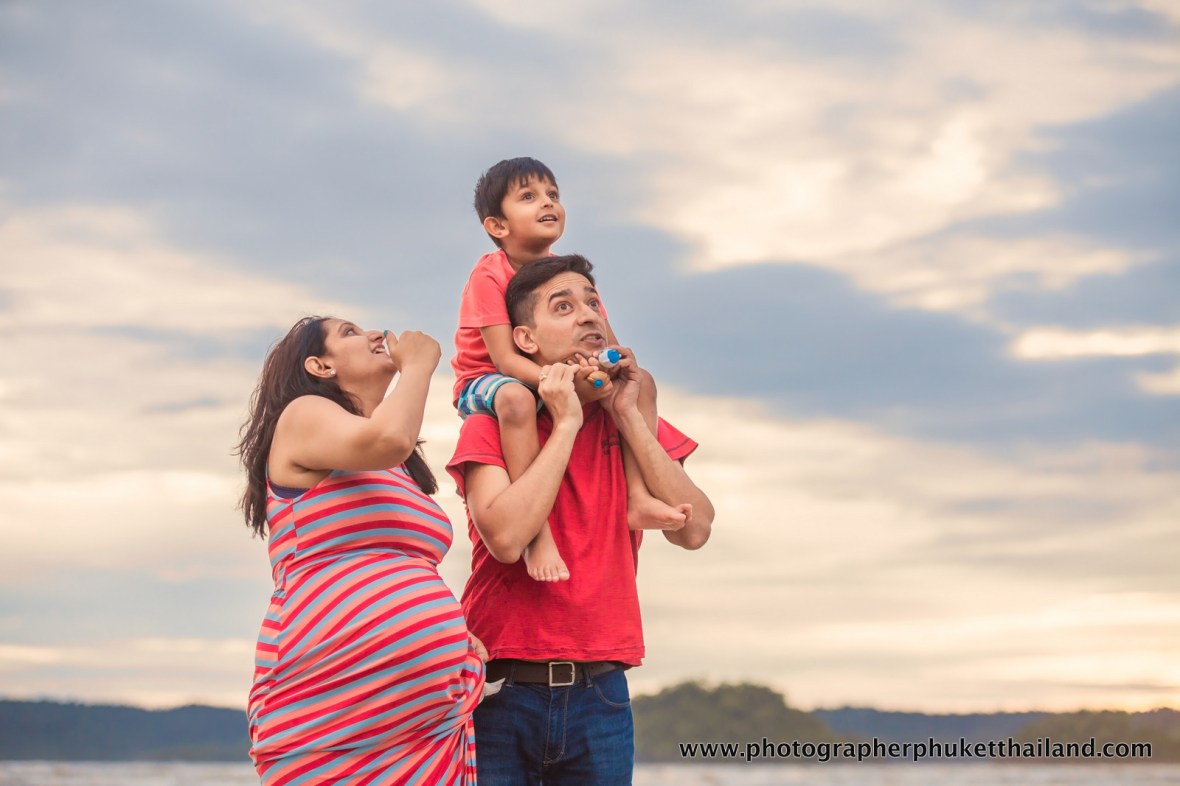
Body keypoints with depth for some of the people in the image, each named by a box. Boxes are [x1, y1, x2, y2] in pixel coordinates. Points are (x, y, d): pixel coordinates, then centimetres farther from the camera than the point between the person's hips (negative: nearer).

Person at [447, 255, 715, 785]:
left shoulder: (636, 425, 9)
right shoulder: (491, 424, -2)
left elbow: (693, 530, -6)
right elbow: (505, 537, -19)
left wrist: (627, 416, -7)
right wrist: (566, 424, -14)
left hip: (599, 696, 3)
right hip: (503, 695, -3)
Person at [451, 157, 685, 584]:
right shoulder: (488, 276, -18)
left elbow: (609, 344, -3)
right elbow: (504, 359, -26)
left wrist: (614, 364, -30)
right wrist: (566, 383, -41)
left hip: (556, 379, 7)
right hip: (483, 384, -7)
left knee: (641, 381, -6)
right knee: (517, 397, -42)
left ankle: (638, 497, -15)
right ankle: (537, 530, -43)